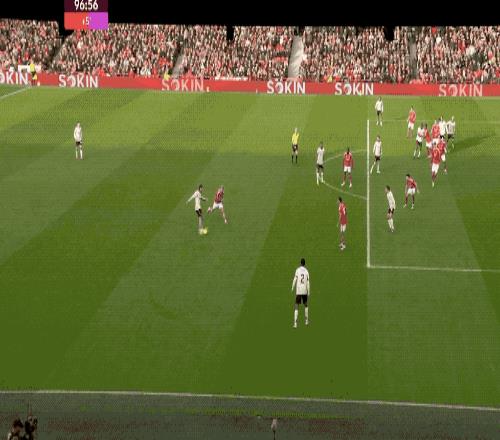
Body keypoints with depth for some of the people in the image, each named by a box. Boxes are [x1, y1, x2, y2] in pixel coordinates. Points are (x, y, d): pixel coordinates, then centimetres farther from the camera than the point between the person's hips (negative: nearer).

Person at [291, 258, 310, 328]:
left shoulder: (297, 270, -3)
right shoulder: (306, 271, 0)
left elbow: (295, 279, -9)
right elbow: (308, 283, 0)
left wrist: (292, 288, 2)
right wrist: (308, 293, 5)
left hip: (298, 291, -2)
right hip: (304, 291, 2)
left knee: (296, 306, -3)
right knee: (305, 305, 23)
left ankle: (295, 323, -14)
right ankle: (306, 320, 29)